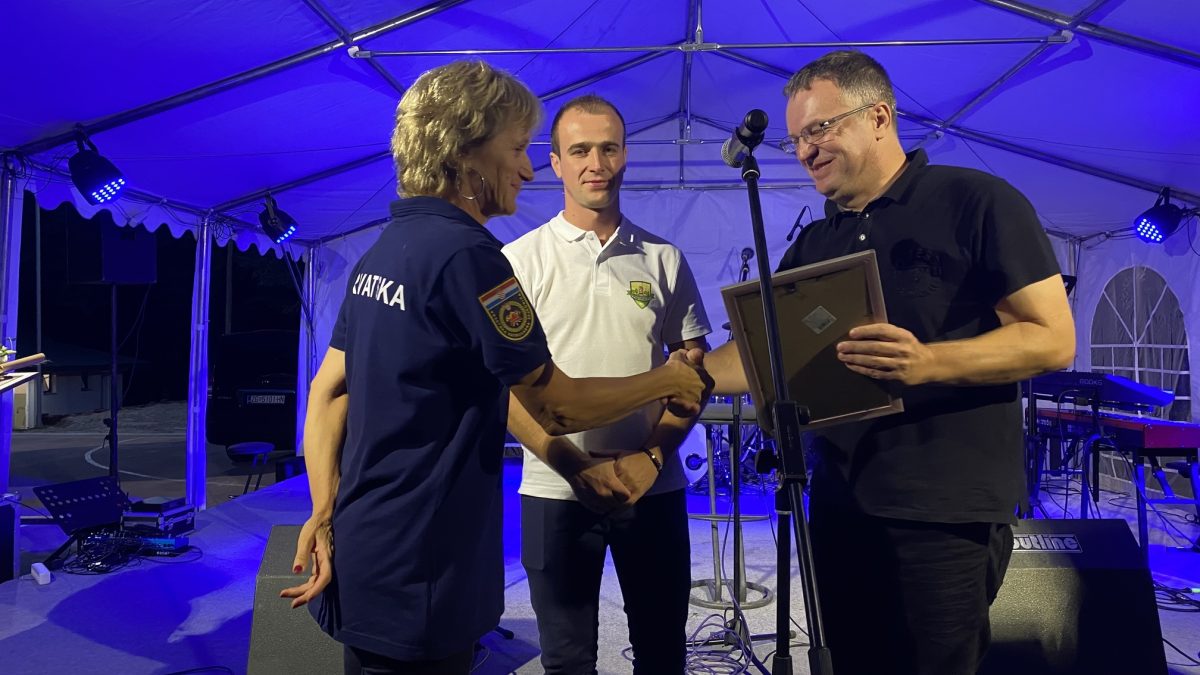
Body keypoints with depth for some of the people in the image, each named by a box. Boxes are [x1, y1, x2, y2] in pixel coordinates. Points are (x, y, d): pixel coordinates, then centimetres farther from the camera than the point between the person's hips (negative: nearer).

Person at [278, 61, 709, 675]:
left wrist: (325, 514, 6)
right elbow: (558, 408, -17)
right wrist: (668, 381, -3)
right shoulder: (466, 254, -19)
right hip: (415, 579, -8)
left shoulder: (382, 252, 8)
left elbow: (327, 391, 8)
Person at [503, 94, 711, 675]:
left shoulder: (664, 260, 4)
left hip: (654, 488, 2)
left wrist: (652, 457, -8)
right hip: (557, 491, -2)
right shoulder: (520, 260, -3)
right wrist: (577, 468, -14)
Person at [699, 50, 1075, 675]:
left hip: (944, 513, -6)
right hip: (839, 507, 6)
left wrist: (926, 364, -25)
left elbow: (1053, 339, -10)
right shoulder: (813, 244, 12)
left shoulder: (976, 202, -6)